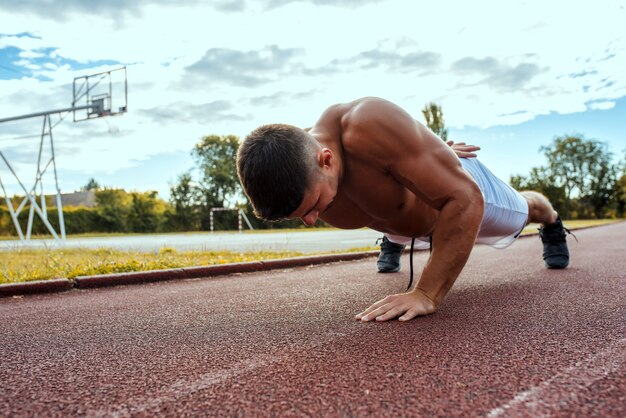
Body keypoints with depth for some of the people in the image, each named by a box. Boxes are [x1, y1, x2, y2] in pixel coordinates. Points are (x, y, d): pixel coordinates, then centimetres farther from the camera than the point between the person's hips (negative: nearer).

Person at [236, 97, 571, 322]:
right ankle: (394, 241, 76)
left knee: (520, 212, 33)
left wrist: (426, 294, -48)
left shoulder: (371, 127, -52)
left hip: (462, 190, -2)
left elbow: (464, 198, -46)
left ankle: (551, 221, 68)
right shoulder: (300, 182, -33)